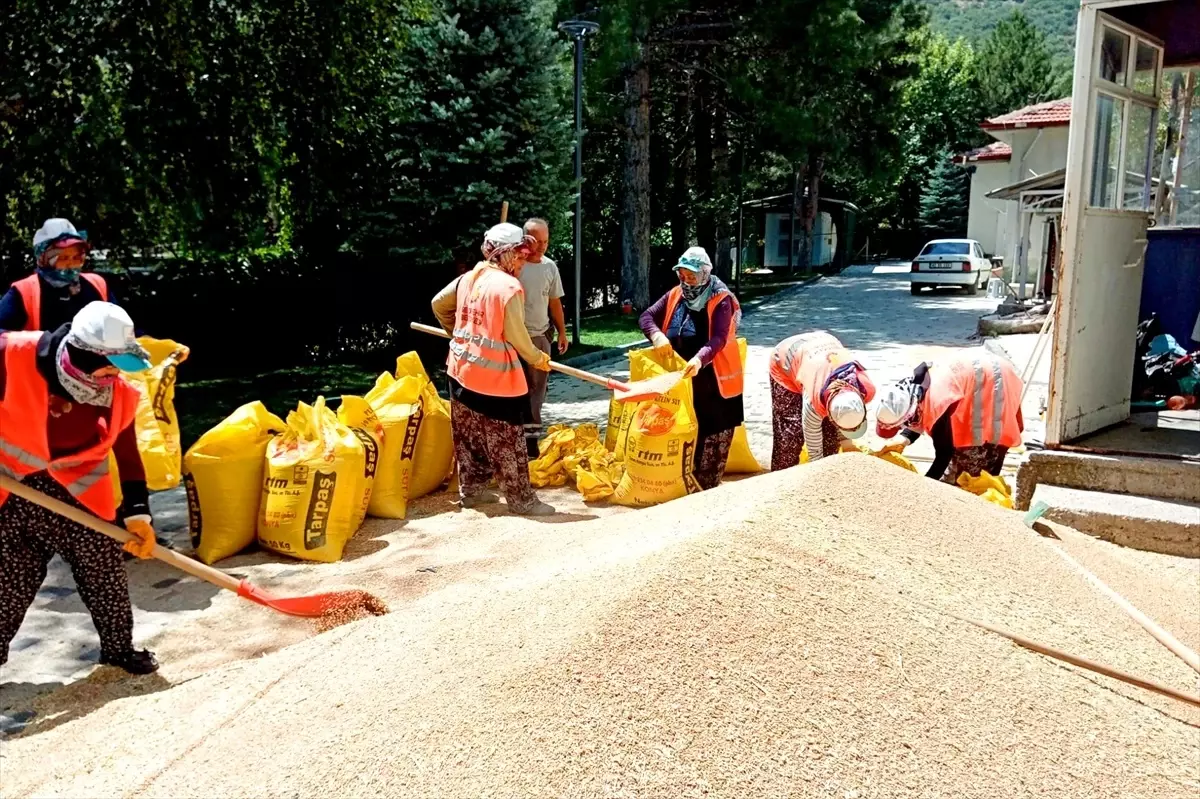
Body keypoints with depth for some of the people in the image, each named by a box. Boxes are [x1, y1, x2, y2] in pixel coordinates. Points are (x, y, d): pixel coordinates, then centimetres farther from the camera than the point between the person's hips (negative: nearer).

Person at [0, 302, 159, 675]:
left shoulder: (118, 394, -11)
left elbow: (127, 454, -3)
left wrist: (136, 512, -7)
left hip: (79, 493, 2)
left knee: (105, 572, 6)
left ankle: (119, 648, 25)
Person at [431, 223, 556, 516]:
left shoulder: (468, 278, 7)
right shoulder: (510, 286, -15)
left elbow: (438, 304, 18)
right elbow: (515, 335, -15)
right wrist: (537, 358, 1)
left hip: (462, 368, 8)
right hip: (494, 375, -8)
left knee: (469, 436, 17)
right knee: (506, 441, 2)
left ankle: (471, 490, 28)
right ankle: (521, 499, 11)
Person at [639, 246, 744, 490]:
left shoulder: (721, 300, -12)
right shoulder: (674, 295, 6)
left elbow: (718, 339, -23)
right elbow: (646, 317, 6)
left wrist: (699, 359, -42)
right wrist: (657, 335, -17)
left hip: (713, 381, -5)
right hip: (680, 380, 6)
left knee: (713, 434, -3)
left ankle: (705, 488, 5)